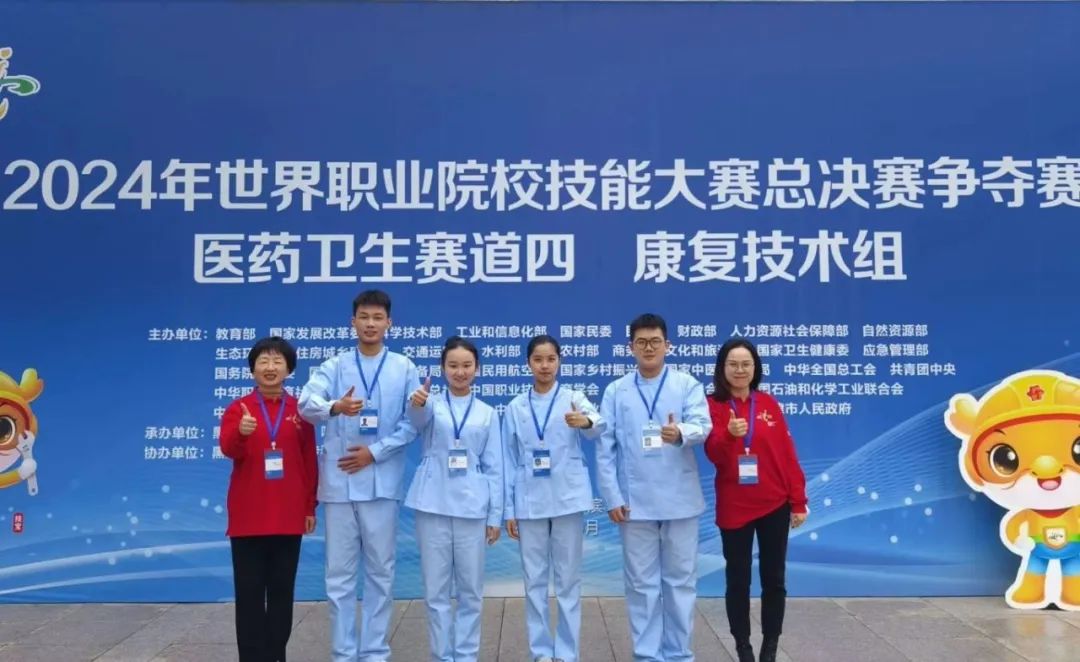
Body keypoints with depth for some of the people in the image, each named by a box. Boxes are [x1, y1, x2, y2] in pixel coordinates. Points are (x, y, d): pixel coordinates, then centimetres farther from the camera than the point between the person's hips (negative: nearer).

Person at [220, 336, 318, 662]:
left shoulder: (300, 410, 5)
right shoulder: (238, 408, 1)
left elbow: (309, 461, 8)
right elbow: (228, 449, -16)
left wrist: (311, 506, 6)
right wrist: (241, 433, -38)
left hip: (288, 514, 1)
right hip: (248, 516, -1)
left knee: (282, 589, 8)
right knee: (250, 590, 2)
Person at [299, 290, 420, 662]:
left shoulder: (404, 368, 4)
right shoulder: (334, 367, 4)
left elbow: (413, 423, 0)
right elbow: (306, 405, -14)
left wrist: (375, 452, -11)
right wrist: (335, 406, -35)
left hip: (382, 482, 0)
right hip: (339, 482, 1)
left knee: (380, 571, 8)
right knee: (339, 573, 6)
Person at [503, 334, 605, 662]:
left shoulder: (574, 398, -1)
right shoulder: (516, 408, 5)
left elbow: (598, 429, -22)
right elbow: (510, 461, 6)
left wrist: (586, 422, -45)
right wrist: (508, 509, 3)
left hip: (568, 499, -1)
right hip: (529, 503, 2)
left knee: (568, 580, 6)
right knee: (534, 580, 7)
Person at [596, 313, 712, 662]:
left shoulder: (688, 385, 2)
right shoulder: (615, 391, 5)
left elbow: (702, 425, -14)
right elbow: (605, 449, 2)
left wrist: (681, 433, -36)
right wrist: (612, 497, -5)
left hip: (679, 500, 0)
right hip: (635, 501, 1)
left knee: (680, 580, 9)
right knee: (641, 583, 8)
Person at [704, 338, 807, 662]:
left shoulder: (768, 404, 4)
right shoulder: (713, 406, -3)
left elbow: (787, 454, 5)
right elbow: (714, 455, -15)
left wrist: (798, 501, 2)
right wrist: (729, 435, -36)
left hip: (774, 505, 2)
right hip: (734, 508, -2)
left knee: (773, 579, 8)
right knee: (738, 580, 6)